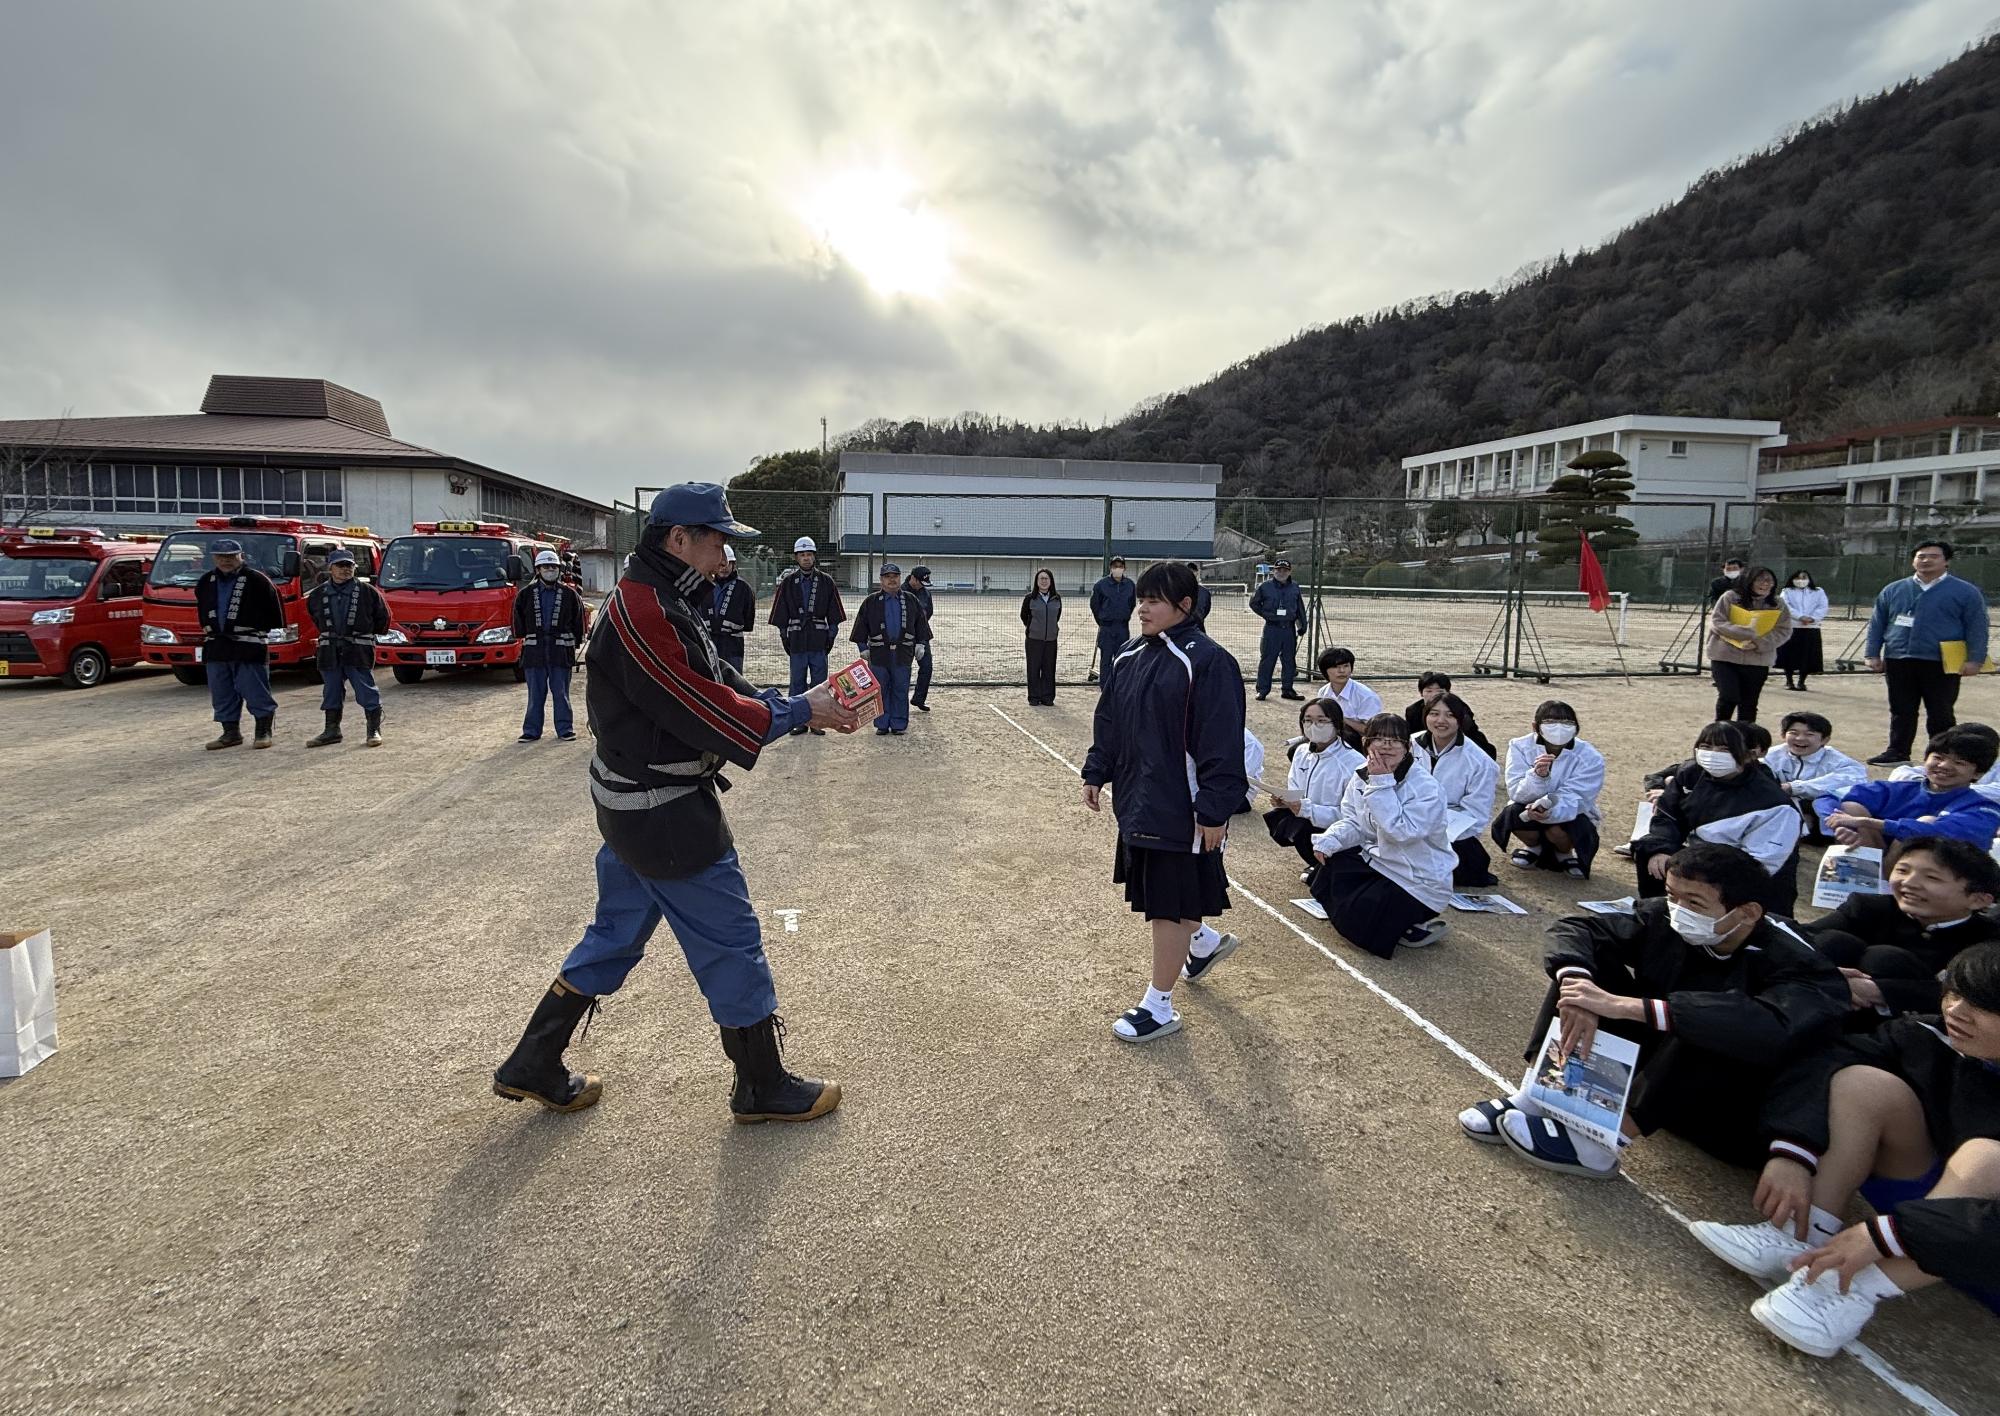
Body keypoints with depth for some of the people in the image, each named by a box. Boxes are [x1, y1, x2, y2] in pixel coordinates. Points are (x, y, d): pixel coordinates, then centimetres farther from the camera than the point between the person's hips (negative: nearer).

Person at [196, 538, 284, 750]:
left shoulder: (256, 579, -5)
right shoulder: (206, 582, 14)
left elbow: (273, 606, -1)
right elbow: (201, 607, 31)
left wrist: (264, 629, 2)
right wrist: (207, 628, 24)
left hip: (249, 646, -6)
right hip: (216, 647, 6)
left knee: (255, 691, -4)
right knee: (221, 693, 9)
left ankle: (265, 731, 4)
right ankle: (231, 732, 17)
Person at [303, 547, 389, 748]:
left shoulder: (367, 591, -4)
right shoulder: (319, 594, 6)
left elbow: (383, 615, 8)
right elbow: (314, 615, 26)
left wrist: (369, 634, 14)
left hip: (359, 651, -4)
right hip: (329, 652, 4)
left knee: (367, 692, -3)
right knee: (331, 692, 11)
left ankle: (374, 730, 4)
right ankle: (332, 730, 20)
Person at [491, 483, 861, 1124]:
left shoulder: (658, 602, 11)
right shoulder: (643, 613, -23)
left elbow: (717, 682, 11)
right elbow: (704, 711, -25)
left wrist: (799, 704, 0)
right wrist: (798, 709, -16)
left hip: (634, 807, 11)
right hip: (667, 814, -10)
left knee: (614, 935, 20)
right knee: (731, 942, 2)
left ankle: (534, 1066, 33)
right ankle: (764, 1088, 18)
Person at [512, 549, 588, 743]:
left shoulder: (569, 594, 4)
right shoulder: (526, 594, 5)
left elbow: (577, 621, 9)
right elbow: (519, 622, 14)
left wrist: (574, 642, 7)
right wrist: (525, 638, 12)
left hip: (561, 650, -1)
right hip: (534, 650, 1)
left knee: (561, 693, 4)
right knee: (535, 694, 6)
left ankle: (565, 729, 12)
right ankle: (532, 731, 12)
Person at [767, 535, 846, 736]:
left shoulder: (826, 581, 5)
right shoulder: (788, 582, 5)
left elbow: (834, 613, 7)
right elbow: (780, 614, 7)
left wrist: (831, 634, 0)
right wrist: (784, 636, 2)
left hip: (819, 640, 0)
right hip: (797, 639, 0)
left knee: (819, 682, 2)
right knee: (798, 682, 4)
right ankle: (799, 721, 11)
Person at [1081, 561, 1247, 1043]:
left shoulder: (1206, 661, -17)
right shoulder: (1129, 656, 7)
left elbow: (1221, 744, -19)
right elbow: (1108, 721, 16)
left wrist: (1214, 810, -21)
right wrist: (1096, 773, 12)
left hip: (1180, 808, -8)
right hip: (1136, 800, 8)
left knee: (1169, 903, 2)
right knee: (1159, 892, 22)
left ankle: (1159, 1007, 16)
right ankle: (1205, 940, 50)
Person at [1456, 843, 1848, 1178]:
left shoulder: (1795, 965, -27)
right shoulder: (1666, 920, -13)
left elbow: (1774, 1028, -48)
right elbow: (1573, 928, -14)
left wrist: (1626, 1006, -50)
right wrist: (1578, 988, -37)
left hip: (1735, 1117, -5)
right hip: (1659, 1067, 5)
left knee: (1724, 1030, -36)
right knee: (1589, 963, -12)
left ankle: (1598, 1143, -31)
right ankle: (1540, 1094, -20)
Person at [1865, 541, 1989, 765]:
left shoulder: (1966, 592, 3)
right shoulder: (1893, 591, 10)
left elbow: (1977, 627, 0)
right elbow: (1877, 624, 11)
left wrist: (1975, 659, -7)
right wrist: (1873, 654, 4)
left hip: (1941, 664, -2)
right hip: (1898, 662, 3)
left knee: (1941, 713, 4)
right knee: (1901, 711, 9)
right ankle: (1897, 753, 17)